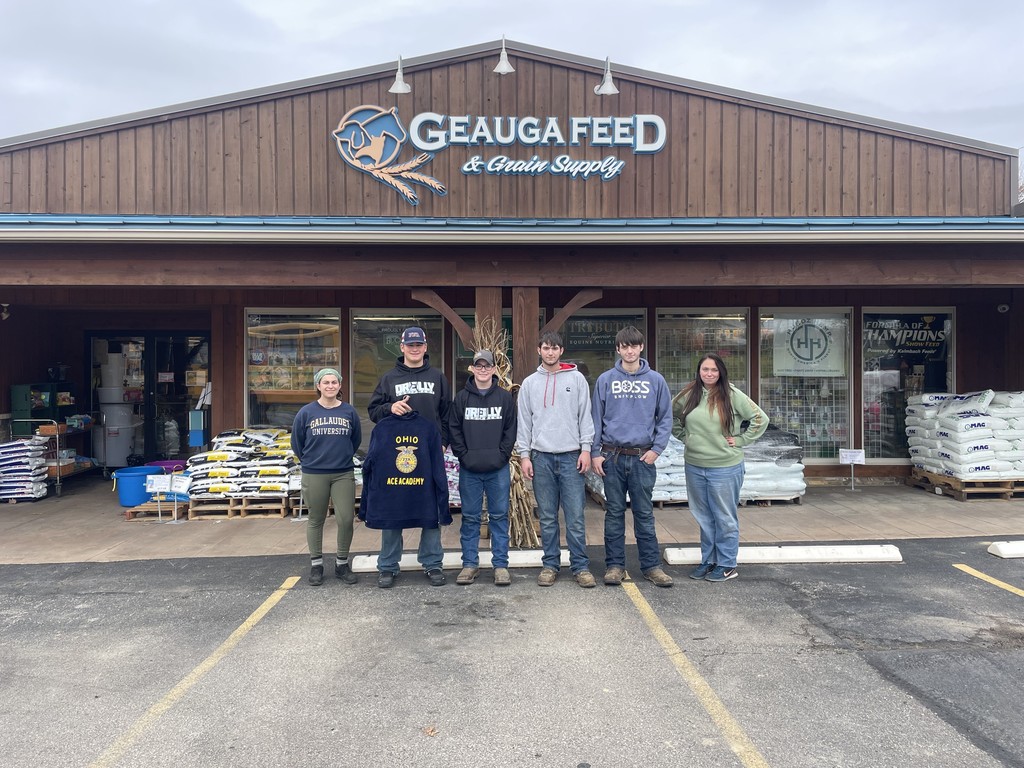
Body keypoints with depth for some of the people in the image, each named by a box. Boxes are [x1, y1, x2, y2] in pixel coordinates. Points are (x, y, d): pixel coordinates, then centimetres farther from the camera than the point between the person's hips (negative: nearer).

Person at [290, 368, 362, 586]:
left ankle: (342, 563, 15)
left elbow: (356, 439, 12)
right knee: (316, 520, 10)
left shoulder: (349, 412, 1)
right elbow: (297, 442, 7)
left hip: (344, 474, 1)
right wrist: (310, 461, 12)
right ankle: (316, 564, 23)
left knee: (346, 519, -3)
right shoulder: (306, 412, -3)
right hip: (314, 475, -1)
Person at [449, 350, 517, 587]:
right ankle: (470, 564, 17)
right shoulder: (462, 398, 5)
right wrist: (464, 455, -6)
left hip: (498, 469, 0)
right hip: (469, 469, 1)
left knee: (499, 516, 5)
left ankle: (501, 565, 13)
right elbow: (454, 429, 4)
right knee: (470, 518, 7)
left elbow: (511, 429, 2)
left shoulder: (505, 397, 4)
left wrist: (502, 455, -7)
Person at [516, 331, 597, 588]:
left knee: (576, 517, 0)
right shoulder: (529, 383, 9)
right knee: (547, 517, 7)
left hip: (571, 456, -1)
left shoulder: (576, 379, 5)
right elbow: (524, 422, 8)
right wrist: (524, 455, 2)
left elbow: (586, 416, 4)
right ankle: (550, 564, 17)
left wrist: (586, 449, -4)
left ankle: (580, 566, 9)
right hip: (541, 456, 1)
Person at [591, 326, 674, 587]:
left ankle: (651, 565, 16)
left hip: (643, 457, 0)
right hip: (612, 456, 0)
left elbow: (665, 418, 6)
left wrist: (657, 448, -4)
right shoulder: (605, 380, 2)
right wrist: (595, 452, -2)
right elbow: (596, 418, 4)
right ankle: (614, 564, 17)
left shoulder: (655, 380, 3)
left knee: (644, 514, 6)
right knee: (614, 513, 8)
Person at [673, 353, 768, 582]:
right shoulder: (688, 395, 3)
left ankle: (727, 565, 16)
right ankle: (708, 561, 27)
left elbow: (760, 419, -5)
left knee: (725, 518, 5)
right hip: (694, 466, 4)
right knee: (704, 518, 14)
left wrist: (741, 440, -8)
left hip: (725, 468, -4)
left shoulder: (732, 395, -8)